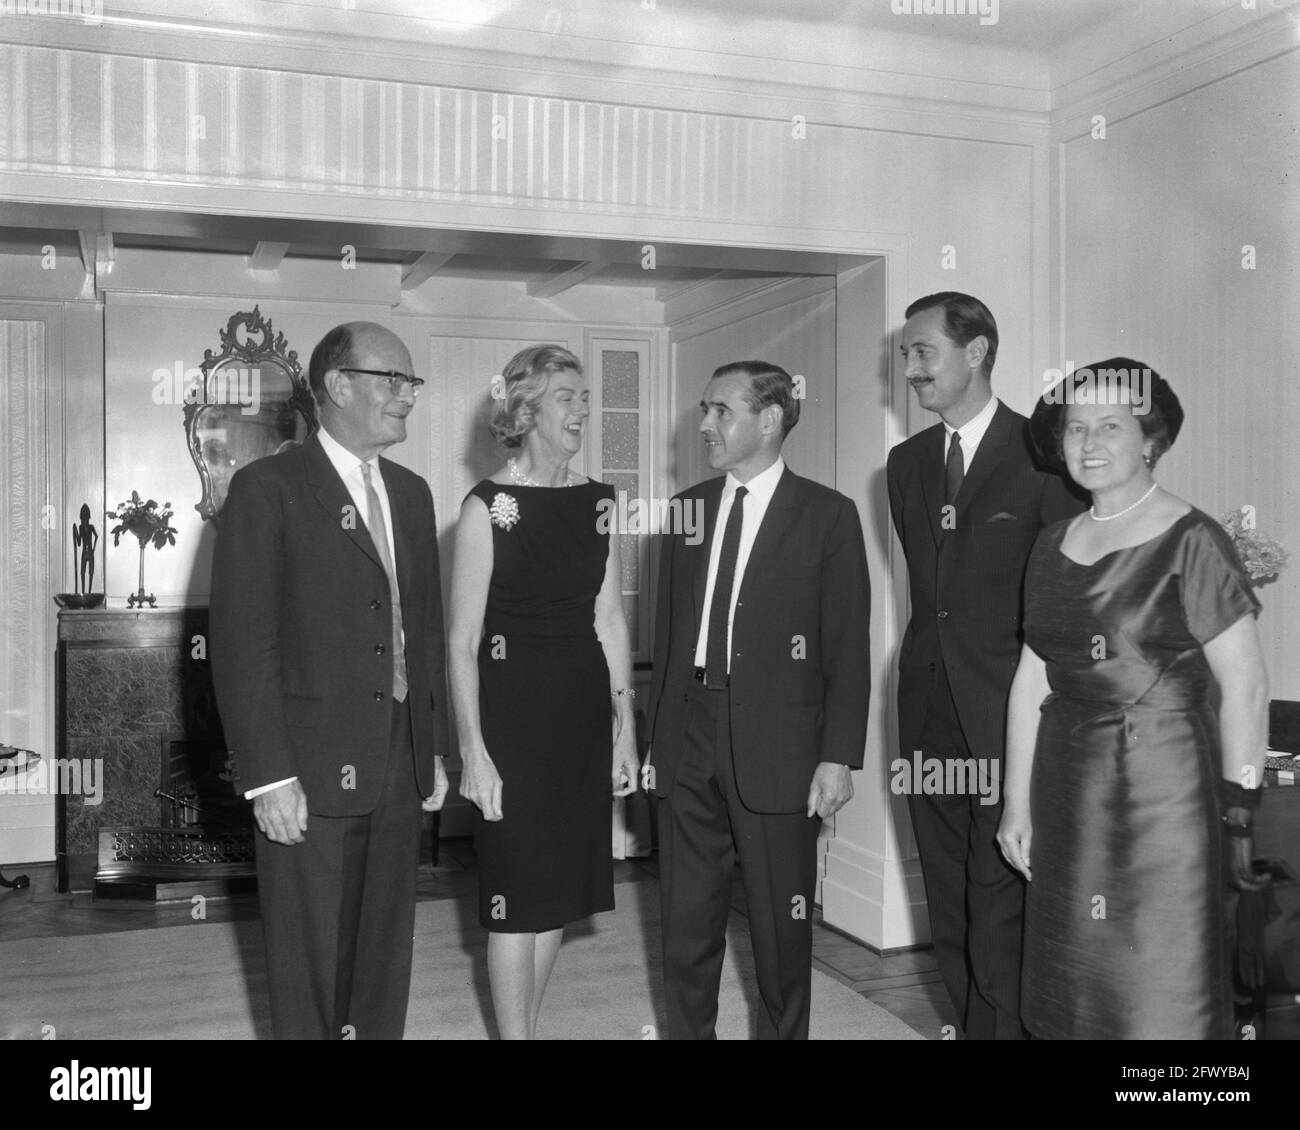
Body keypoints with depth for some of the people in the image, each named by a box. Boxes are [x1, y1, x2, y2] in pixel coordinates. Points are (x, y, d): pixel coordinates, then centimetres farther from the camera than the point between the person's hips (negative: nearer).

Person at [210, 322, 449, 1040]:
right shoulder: (267, 489, -8)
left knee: (386, 958, 15)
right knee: (310, 966, 7)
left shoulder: (412, 494, 12)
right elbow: (241, 643, -12)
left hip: (399, 770, 6)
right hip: (311, 776, -6)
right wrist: (268, 777, -16)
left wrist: (434, 750, 12)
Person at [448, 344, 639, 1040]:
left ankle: (525, 1026, 32)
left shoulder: (596, 501, 6)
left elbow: (610, 619, 9)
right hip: (514, 708, -5)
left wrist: (625, 727, 8)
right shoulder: (487, 506, -10)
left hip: (585, 708, 6)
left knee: (560, 888, 15)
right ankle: (515, 1033, 20)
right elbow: (462, 641, -11)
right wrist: (473, 751, -15)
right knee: (517, 897, 3)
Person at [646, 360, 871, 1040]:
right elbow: (667, 632, 12)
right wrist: (655, 735, 7)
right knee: (686, 920, 10)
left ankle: (784, 1031, 27)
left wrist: (839, 756, -10)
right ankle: (689, 1031, 26)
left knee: (781, 925, 8)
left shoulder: (827, 515, -2)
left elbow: (848, 647, -4)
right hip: (687, 738, 4)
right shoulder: (687, 508, 11)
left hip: (776, 747, -3)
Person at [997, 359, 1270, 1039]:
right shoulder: (1053, 547, 10)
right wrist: (1016, 803, 10)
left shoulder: (1189, 541, -8)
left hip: (1162, 788, -6)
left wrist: (1237, 813, -11)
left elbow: (1245, 686, -10)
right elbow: (1031, 681, 10)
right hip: (1066, 794, 6)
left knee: (1161, 994, 2)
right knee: (1069, 995, 13)